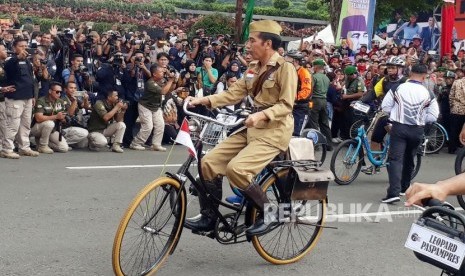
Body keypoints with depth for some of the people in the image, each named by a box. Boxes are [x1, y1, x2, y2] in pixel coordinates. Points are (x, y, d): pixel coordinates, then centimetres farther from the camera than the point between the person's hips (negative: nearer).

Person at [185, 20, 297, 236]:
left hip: (274, 131, -8)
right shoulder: (253, 68, 12)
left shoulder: (285, 67, -11)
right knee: (209, 162, -4)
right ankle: (209, 217, 7)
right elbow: (234, 93, 7)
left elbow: (286, 105, -16)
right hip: (252, 129, 8)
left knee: (236, 168, -27)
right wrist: (203, 100, -4)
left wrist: (260, 115, -31)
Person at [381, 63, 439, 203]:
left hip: (399, 128, -2)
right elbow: (433, 116, -3)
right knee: (409, 159, 20)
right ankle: (404, 187, 34)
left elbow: (385, 106, 0)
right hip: (417, 130, 2)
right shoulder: (428, 94, -5)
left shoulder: (397, 88, -6)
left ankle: (394, 192, -20)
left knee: (395, 159, -5)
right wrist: (419, 118, 13)